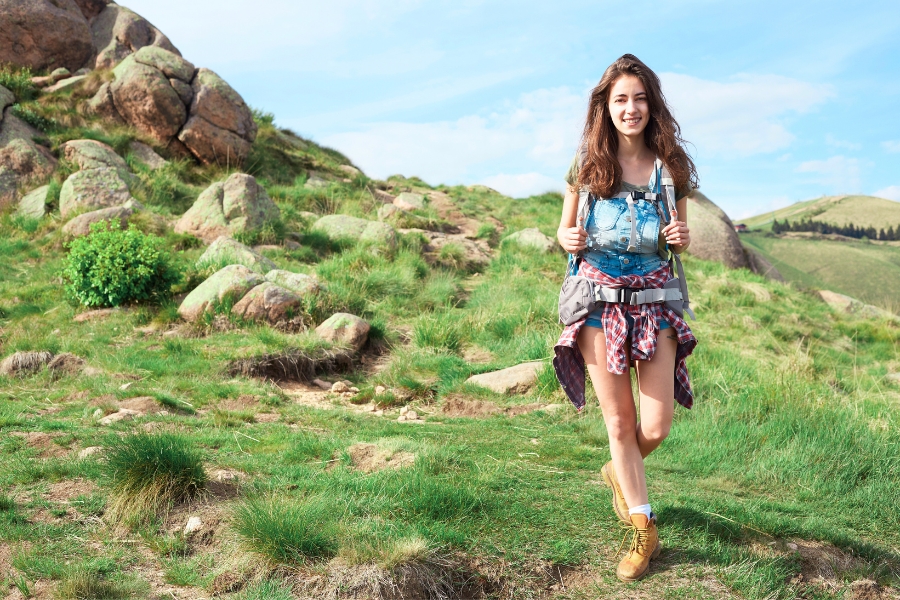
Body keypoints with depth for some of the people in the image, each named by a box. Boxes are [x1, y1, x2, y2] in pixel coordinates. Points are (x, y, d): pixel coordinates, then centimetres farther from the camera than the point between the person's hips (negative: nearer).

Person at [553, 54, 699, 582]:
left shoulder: (670, 166, 2)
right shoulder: (587, 166, 0)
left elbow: (682, 239, 12)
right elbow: (565, 228, 10)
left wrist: (681, 237, -11)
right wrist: (569, 239, -13)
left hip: (654, 297, 1)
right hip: (599, 296, 0)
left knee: (657, 426, -2)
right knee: (619, 421, 5)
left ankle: (620, 472, 35)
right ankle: (643, 528, 21)